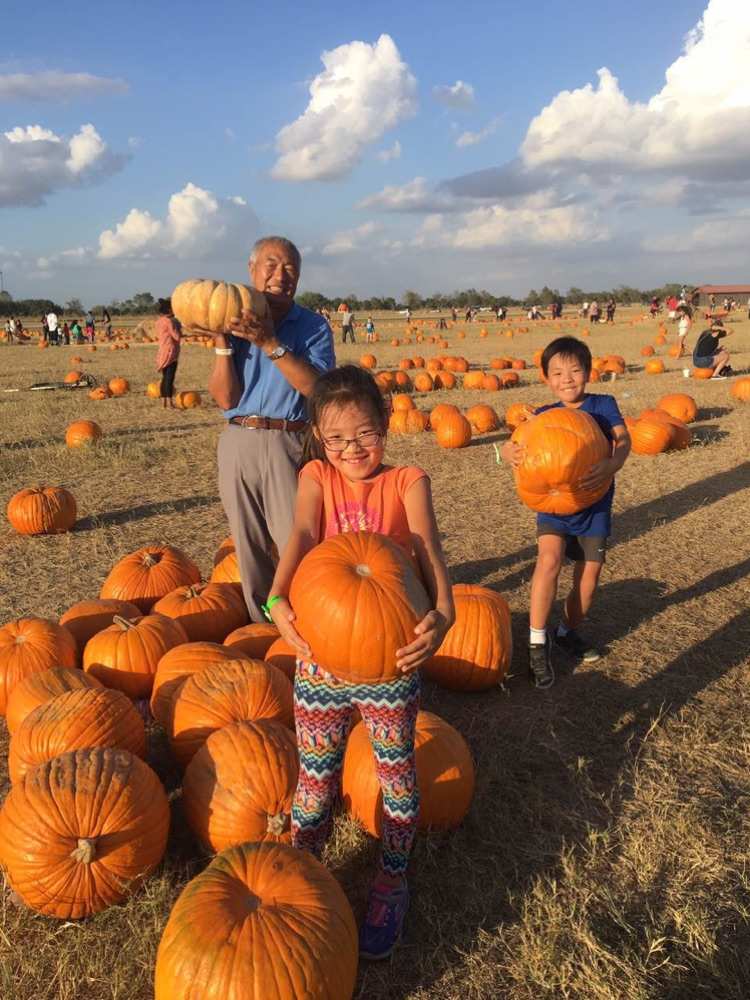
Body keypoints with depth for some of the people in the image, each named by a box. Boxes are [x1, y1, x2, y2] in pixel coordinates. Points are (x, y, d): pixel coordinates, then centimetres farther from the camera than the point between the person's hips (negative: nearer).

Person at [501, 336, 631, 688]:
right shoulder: (545, 416, -2)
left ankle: (568, 631, 35)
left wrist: (611, 466, -41)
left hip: (594, 505, 1)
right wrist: (511, 451, -38)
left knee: (589, 575, 7)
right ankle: (538, 642, -12)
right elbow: (512, 444, -12)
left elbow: (623, 438, -19)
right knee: (550, 558, -23)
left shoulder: (603, 404, -4)